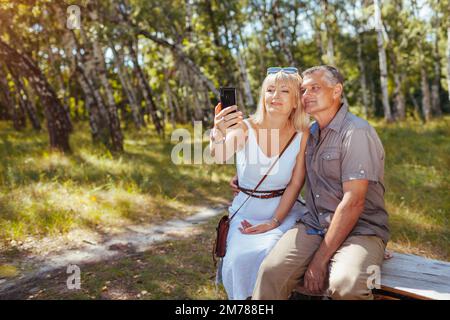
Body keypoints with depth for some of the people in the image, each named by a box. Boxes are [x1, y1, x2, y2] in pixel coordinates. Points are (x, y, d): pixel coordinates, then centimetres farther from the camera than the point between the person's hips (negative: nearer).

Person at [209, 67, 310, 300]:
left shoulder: (302, 136, -5)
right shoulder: (245, 128, -9)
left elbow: (295, 184, -4)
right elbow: (220, 157, -29)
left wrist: (274, 222, -12)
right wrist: (217, 137, -52)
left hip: (284, 211, 0)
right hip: (246, 212, 0)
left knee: (268, 254, -26)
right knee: (239, 260, -22)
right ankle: (242, 299, 6)